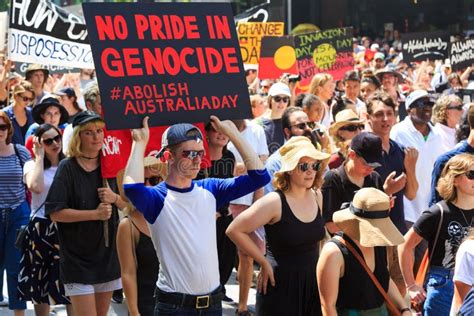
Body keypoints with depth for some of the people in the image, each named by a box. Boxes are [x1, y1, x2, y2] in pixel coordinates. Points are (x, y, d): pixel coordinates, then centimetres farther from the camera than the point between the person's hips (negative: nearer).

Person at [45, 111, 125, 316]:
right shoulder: (68, 168, -9)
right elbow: (55, 213, -16)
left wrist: (115, 198, -11)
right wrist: (96, 214, -20)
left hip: (108, 253, 5)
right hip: (77, 258, -5)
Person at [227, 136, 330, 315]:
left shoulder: (316, 196, 5)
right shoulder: (275, 202, -15)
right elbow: (234, 230, -16)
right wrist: (264, 262, -11)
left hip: (313, 281, 6)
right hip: (280, 283, -6)